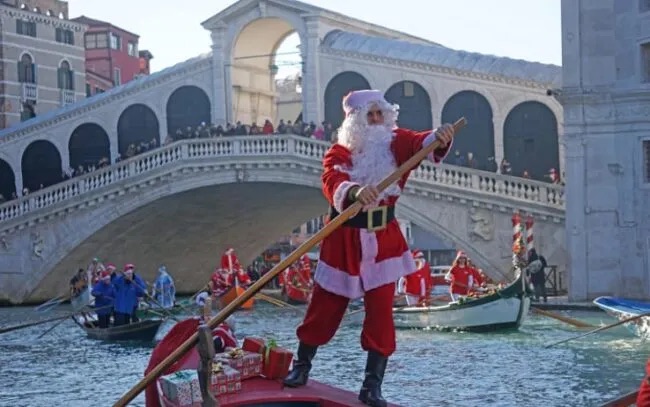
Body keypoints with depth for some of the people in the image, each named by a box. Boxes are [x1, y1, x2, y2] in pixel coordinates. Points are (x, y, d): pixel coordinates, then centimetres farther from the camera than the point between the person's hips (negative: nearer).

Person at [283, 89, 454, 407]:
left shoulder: (394, 142, 0)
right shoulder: (339, 153, -6)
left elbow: (419, 143, -21)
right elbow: (332, 182, -26)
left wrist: (439, 139, -44)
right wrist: (355, 192, -48)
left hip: (384, 240, 1)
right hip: (344, 241, -1)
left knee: (380, 313, -2)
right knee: (324, 306, 8)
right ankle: (301, 365, 28)